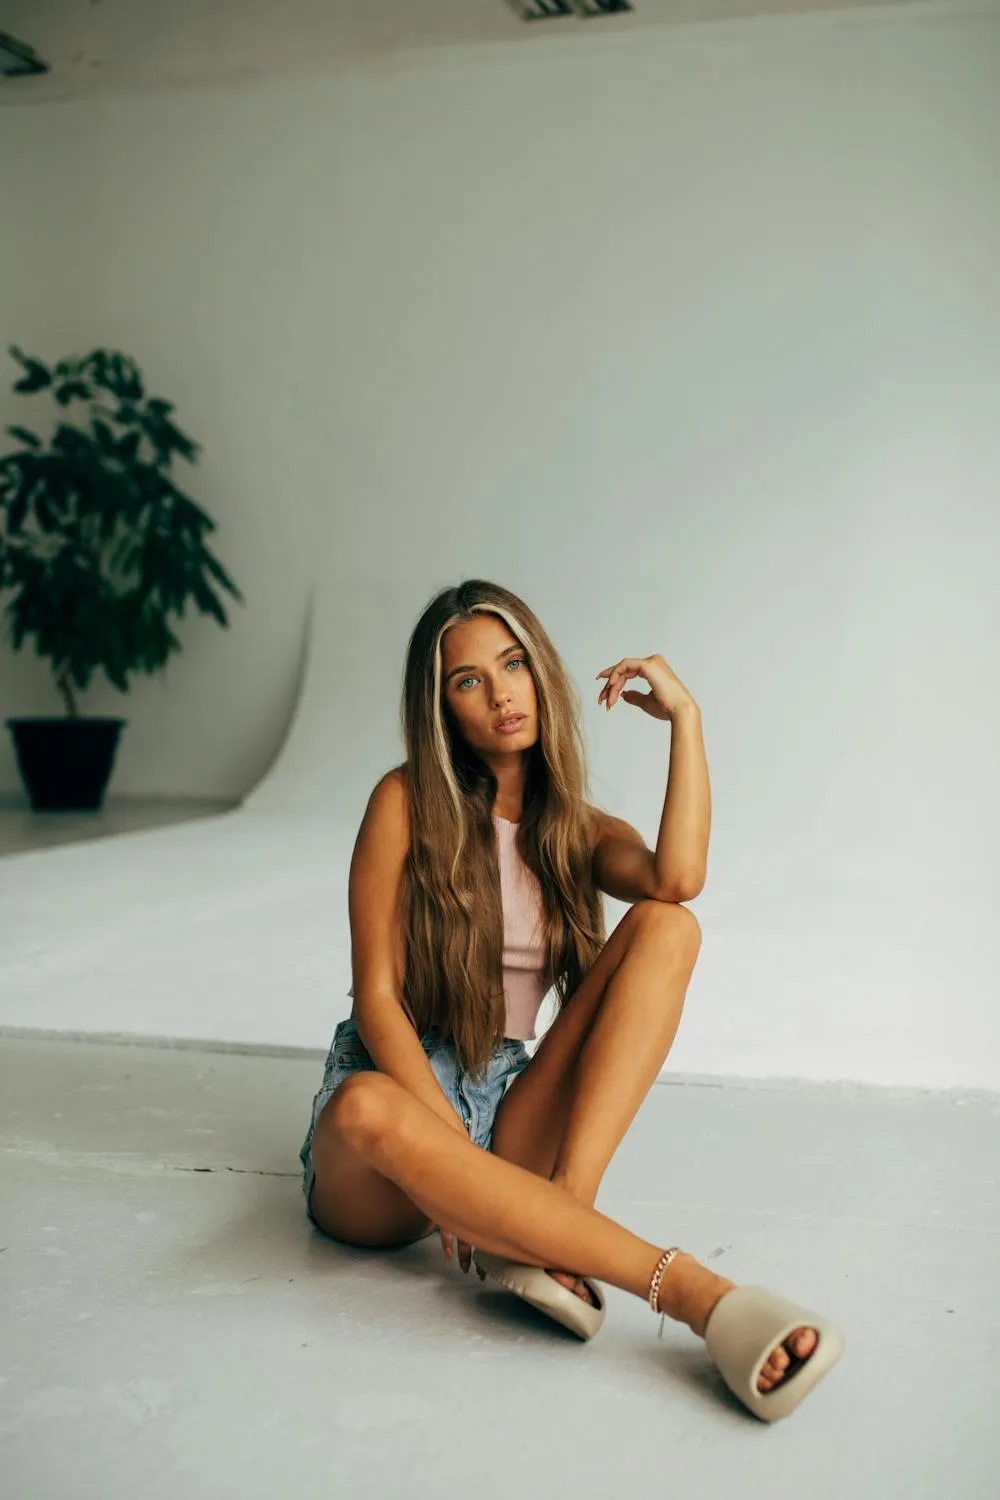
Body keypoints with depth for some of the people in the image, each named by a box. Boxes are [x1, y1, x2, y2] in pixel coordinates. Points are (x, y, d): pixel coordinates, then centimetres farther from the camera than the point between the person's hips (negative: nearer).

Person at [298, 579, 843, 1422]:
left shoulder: (580, 830, 8)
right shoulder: (408, 801, -3)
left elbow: (679, 880, -17)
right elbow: (377, 997, -8)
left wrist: (685, 717, -10)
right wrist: (452, 1145, -23)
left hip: (503, 1110, 3)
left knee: (667, 927, -17)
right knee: (366, 1105, -43)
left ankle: (556, 1222, -32)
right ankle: (695, 1293, -42)